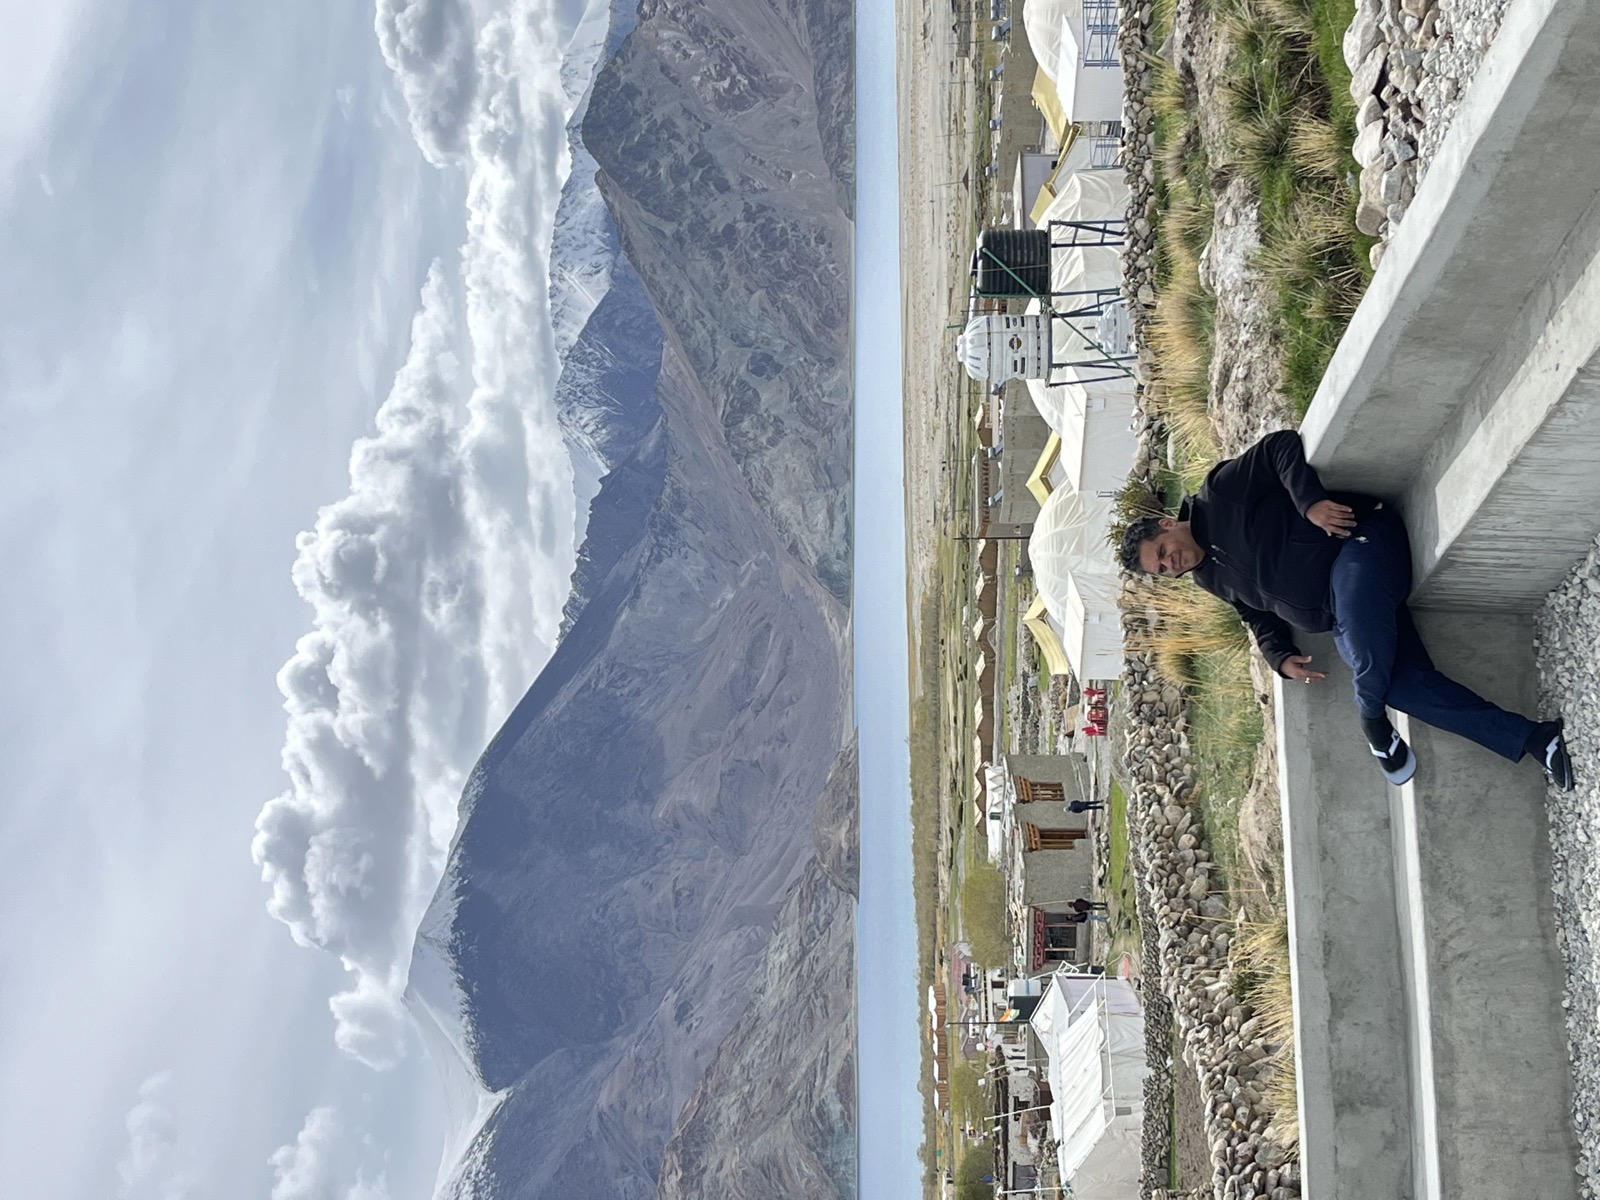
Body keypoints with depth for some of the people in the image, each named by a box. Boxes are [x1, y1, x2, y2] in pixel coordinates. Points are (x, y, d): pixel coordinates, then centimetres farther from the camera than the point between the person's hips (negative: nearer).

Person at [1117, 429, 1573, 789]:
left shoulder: (1219, 495, -2)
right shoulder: (1211, 579, 20)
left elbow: (1281, 448, -10)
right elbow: (1260, 618, 26)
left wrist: (1310, 501, -24)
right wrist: (1281, 658, 6)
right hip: (1338, 615, 7)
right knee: (1406, 687, -16)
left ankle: (1372, 718, -16)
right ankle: (1530, 738, -19)